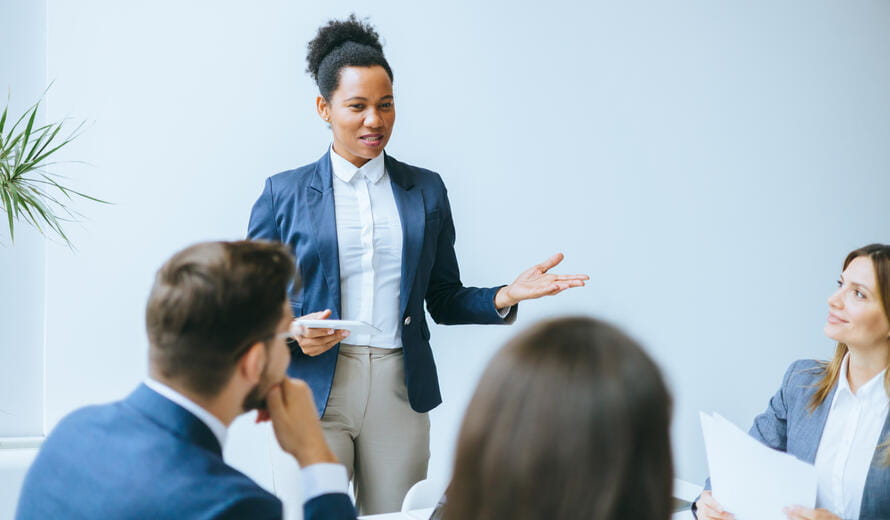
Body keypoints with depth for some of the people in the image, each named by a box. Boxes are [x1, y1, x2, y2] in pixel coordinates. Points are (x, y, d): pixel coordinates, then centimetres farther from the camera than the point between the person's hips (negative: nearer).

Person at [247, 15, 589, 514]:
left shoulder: (425, 189, 11)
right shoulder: (284, 193, 4)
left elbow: (444, 300, 12)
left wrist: (505, 297, -5)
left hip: (399, 391, 2)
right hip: (313, 391, -2)